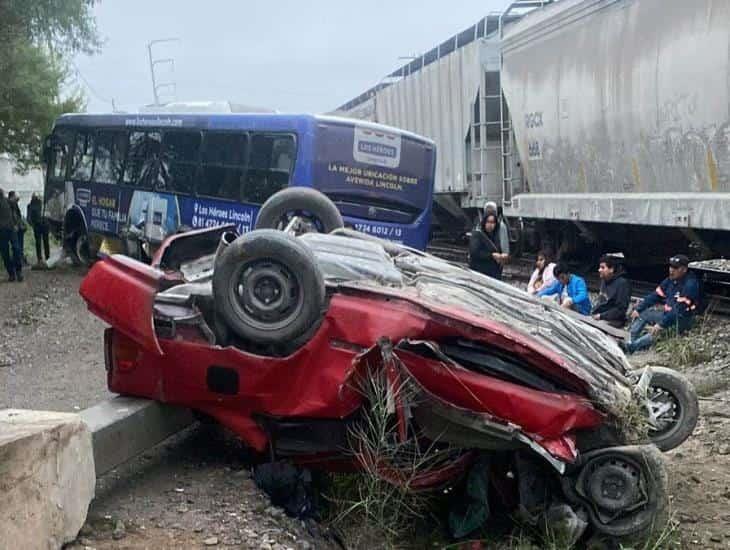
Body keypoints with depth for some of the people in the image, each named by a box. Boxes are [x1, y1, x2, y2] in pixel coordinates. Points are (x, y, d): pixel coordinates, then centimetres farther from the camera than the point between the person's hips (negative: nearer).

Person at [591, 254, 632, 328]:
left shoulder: (622, 283, -13)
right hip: (596, 317, 9)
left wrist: (601, 316, -18)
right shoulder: (604, 281, 13)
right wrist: (593, 313, 8)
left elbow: (621, 309, -16)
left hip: (611, 323, -9)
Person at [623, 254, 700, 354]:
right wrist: (638, 309, 0)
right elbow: (655, 295, 9)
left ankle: (632, 346, -35)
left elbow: (679, 309, -27)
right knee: (642, 313, 3)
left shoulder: (690, 285, -22)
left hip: (682, 319, -9)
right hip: (668, 314, 9)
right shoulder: (671, 280, 5)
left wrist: (662, 324, -30)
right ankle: (630, 341, -11)